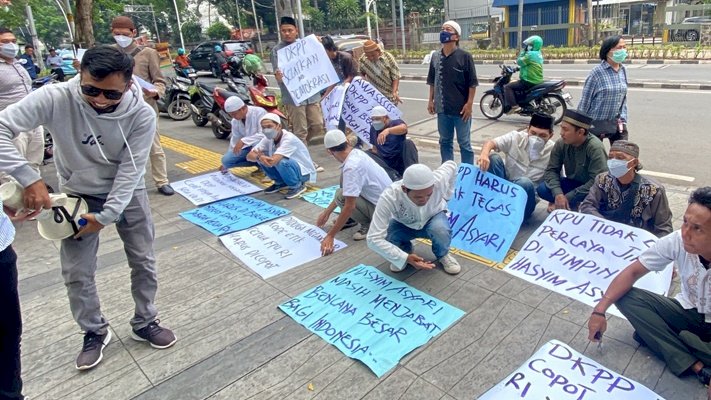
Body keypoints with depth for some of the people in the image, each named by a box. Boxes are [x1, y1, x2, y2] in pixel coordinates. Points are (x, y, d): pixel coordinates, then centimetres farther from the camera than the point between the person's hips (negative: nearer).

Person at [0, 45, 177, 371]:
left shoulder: (142, 115, -25)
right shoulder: (56, 98, -27)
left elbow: (130, 170, -22)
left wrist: (106, 216, -25)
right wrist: (29, 179, -34)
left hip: (126, 193, 0)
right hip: (78, 195, 0)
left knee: (144, 261, 7)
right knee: (77, 272, 5)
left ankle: (145, 322, 29)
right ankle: (95, 332, 28)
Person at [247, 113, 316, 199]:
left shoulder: (289, 138, -29)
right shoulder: (268, 139, -8)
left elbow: (272, 161, -39)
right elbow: (249, 156, -12)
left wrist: (260, 155, -21)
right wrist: (259, 156, -34)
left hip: (304, 171, -7)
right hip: (288, 168, 7)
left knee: (280, 161, -34)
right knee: (262, 158, -9)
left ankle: (298, 186, -8)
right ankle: (280, 182, 11)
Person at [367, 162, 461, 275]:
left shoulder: (439, 180, -35)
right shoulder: (389, 197, -40)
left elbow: (451, 165, -9)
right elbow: (374, 239, -40)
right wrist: (405, 258, -46)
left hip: (433, 219, 0)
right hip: (403, 225, 0)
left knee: (440, 229, -35)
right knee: (386, 238, -31)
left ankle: (443, 255, 1)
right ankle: (406, 250, 6)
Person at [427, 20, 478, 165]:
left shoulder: (464, 56, -8)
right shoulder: (435, 57, 5)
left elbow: (472, 83, -8)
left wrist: (469, 104, -12)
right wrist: (431, 100, 10)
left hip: (461, 108, -5)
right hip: (442, 108, 5)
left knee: (464, 143, 5)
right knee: (445, 141, 15)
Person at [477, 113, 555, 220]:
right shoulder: (516, 137, -8)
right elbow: (490, 143, -20)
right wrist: (484, 154, -43)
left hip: (526, 196, -1)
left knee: (525, 182, -36)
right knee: (493, 158, -22)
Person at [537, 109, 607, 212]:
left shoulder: (595, 147, -27)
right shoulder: (561, 144, -13)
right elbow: (551, 170, -11)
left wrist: (568, 197, -30)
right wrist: (558, 194, -30)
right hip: (573, 183, 3)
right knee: (542, 189, -20)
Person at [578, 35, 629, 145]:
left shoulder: (623, 70, 4)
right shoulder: (597, 72, -14)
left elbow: (623, 98, 11)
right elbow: (585, 100, -10)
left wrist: (623, 119, 5)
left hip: (616, 122, 5)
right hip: (596, 123, -5)